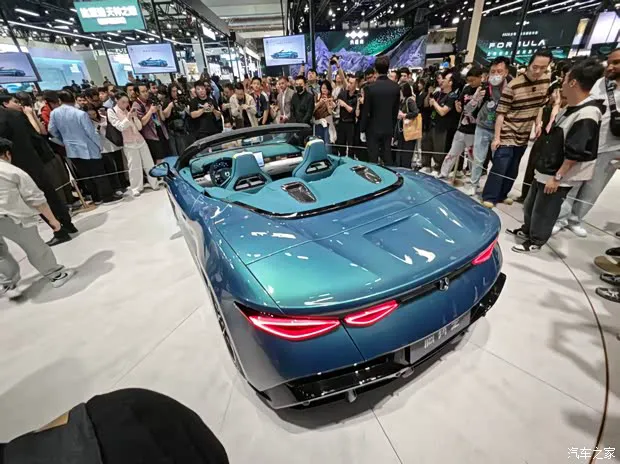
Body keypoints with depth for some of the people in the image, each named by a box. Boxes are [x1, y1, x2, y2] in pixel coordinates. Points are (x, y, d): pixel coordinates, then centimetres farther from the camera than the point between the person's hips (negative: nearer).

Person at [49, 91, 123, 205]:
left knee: (85, 175, 12)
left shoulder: (54, 113, 0)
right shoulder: (80, 114, -16)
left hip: (71, 149, 5)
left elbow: (52, 131, 7)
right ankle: (108, 196, 5)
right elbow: (91, 132, -15)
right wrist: (99, 145, -1)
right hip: (88, 148, -5)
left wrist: (64, 141, 23)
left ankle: (96, 198, 18)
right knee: (99, 174, 2)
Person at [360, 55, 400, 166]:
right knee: (388, 158, 12)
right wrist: (392, 126, 16)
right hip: (388, 128, 4)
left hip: (373, 129, -4)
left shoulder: (370, 87, -13)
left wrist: (362, 129, 1)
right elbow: (396, 110, 6)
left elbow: (366, 111, -10)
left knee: (373, 160, 2)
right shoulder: (396, 87, 0)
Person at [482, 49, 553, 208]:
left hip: (524, 136, 6)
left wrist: (538, 123, 1)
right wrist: (496, 137, -18)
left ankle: (502, 195, 27)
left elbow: (541, 104, 16)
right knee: (499, 168, -8)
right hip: (507, 135, -6)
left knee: (512, 169, 13)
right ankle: (489, 197, 5)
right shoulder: (513, 86, -16)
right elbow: (501, 114, -16)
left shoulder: (546, 80, 3)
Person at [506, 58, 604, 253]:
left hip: (559, 176, -9)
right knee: (530, 204, 20)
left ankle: (535, 241, 21)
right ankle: (526, 230, 38)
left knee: (544, 211, 5)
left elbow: (575, 153, -23)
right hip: (545, 170, 9)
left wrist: (557, 177, -20)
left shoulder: (587, 115, -22)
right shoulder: (571, 108, 7)